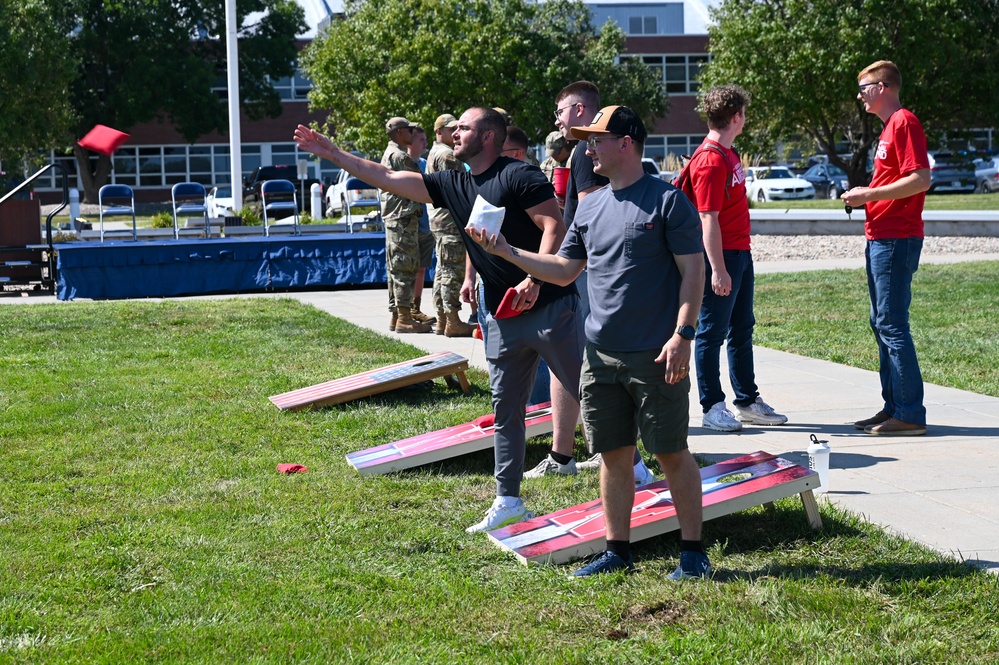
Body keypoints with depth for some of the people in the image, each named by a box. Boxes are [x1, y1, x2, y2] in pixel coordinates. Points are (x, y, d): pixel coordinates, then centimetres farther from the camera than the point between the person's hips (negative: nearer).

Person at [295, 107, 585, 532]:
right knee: (505, 408, 10)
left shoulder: (518, 175, -10)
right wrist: (332, 154, 13)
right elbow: (388, 179, 14)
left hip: (548, 304, -8)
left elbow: (554, 226, -17)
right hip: (503, 315, 8)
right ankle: (508, 501, 17)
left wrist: (534, 280, -27)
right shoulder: (455, 186, 11)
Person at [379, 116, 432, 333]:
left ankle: (396, 315, 16)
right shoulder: (400, 156, -13)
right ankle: (404, 318, -10)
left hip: (392, 217, 11)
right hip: (404, 217, -11)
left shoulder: (388, 155, 19)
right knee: (406, 267, -9)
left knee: (396, 268, 12)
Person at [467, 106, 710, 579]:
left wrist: (682, 335, -16)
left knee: (671, 452, 1)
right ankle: (617, 551, 19)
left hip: (654, 356, -6)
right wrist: (506, 250, 9)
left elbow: (693, 272, -8)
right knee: (614, 454, 10)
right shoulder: (591, 206, 13)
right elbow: (564, 270, 18)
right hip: (600, 355, 6)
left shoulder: (667, 200, -6)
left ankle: (692, 551, 11)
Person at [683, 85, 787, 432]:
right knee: (713, 331, -2)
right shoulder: (710, 160, -17)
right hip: (721, 256, -10)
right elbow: (709, 219, -21)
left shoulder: (728, 153, 14)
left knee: (742, 329, 15)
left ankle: (747, 401, 24)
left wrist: (739, 259, 20)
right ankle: (712, 407, 4)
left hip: (740, 253, 10)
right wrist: (717, 269, -24)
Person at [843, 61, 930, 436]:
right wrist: (865, 197, 11)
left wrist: (869, 194, -17)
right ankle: (893, 406, 19)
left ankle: (910, 414, -7)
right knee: (882, 323, 13)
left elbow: (921, 179, -21)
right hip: (881, 237, 11)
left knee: (891, 324, -10)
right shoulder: (889, 127, 19)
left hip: (896, 240, -11)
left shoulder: (904, 122, -12)